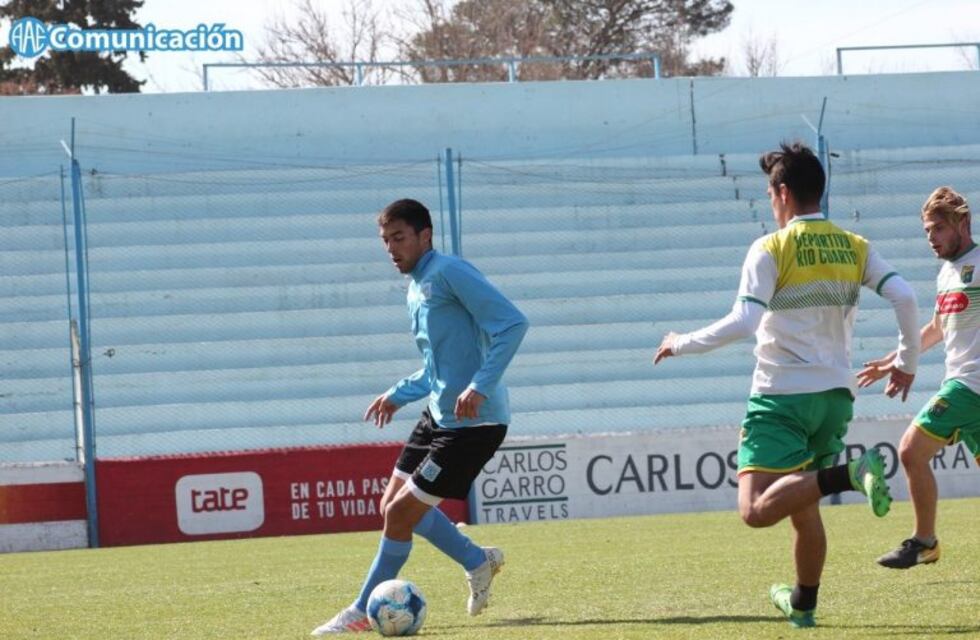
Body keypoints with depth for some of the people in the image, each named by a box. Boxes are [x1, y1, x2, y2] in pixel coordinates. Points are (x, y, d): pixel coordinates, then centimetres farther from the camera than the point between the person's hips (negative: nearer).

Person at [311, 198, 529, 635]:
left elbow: (512, 323, -22)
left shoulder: (449, 273, -14)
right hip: (438, 415, 10)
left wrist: (480, 386, -29)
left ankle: (363, 613, 5)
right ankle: (478, 561, 29)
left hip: (472, 422, -10)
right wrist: (399, 395, 19)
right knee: (394, 504, 14)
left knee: (401, 512, -7)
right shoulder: (416, 290, 15)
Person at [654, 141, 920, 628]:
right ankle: (803, 604, 30)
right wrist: (907, 363, 12)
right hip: (835, 395, 7)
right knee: (803, 506, 22)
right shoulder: (855, 248, 7)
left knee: (757, 509, -18)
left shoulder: (771, 250, -8)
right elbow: (904, 297, -2)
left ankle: (850, 474, -33)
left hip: (780, 396, -7)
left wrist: (682, 344, -5)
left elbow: (743, 323, -18)